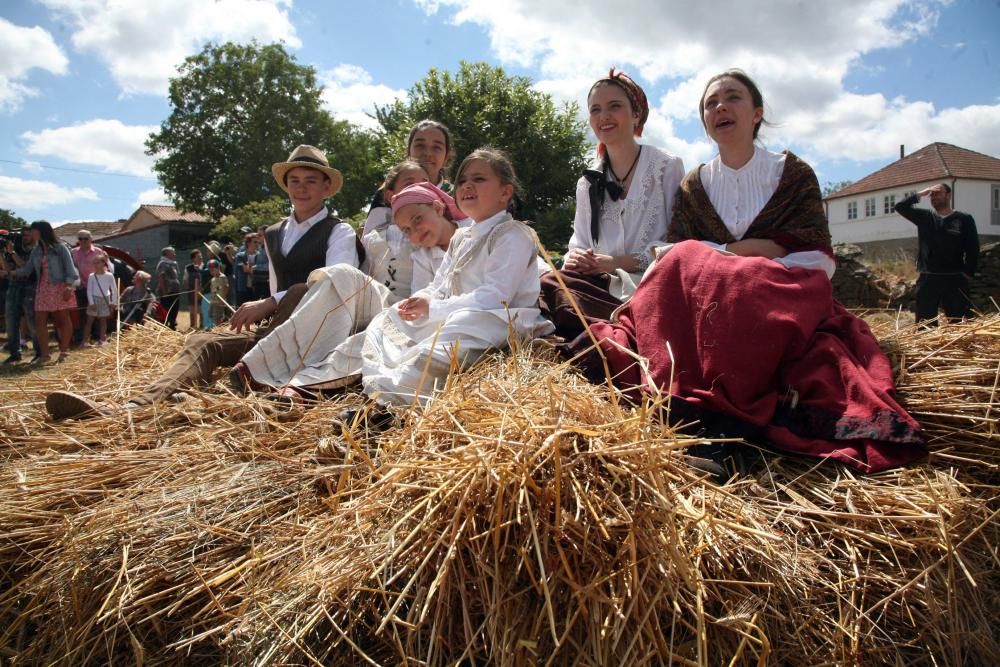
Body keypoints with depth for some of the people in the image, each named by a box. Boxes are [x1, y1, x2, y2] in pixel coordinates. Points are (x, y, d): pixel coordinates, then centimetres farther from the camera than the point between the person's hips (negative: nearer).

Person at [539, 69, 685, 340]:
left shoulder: (668, 168, 6)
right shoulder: (587, 184, 20)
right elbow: (579, 245, 18)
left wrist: (617, 261, -14)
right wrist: (575, 259, -8)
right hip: (605, 287, 5)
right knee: (550, 284, -30)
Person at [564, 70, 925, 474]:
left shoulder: (793, 175, 9)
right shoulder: (694, 185, 15)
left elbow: (816, 263, -2)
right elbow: (673, 258, 2)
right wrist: (746, 251, -11)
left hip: (782, 305, -2)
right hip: (706, 308, 2)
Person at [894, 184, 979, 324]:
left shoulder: (964, 219, 5)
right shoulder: (924, 217, 11)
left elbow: (973, 249, 1)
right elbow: (900, 207, 3)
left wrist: (968, 274, -6)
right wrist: (920, 194, -5)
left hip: (955, 279, -2)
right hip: (927, 279, 2)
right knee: (925, 324, 3)